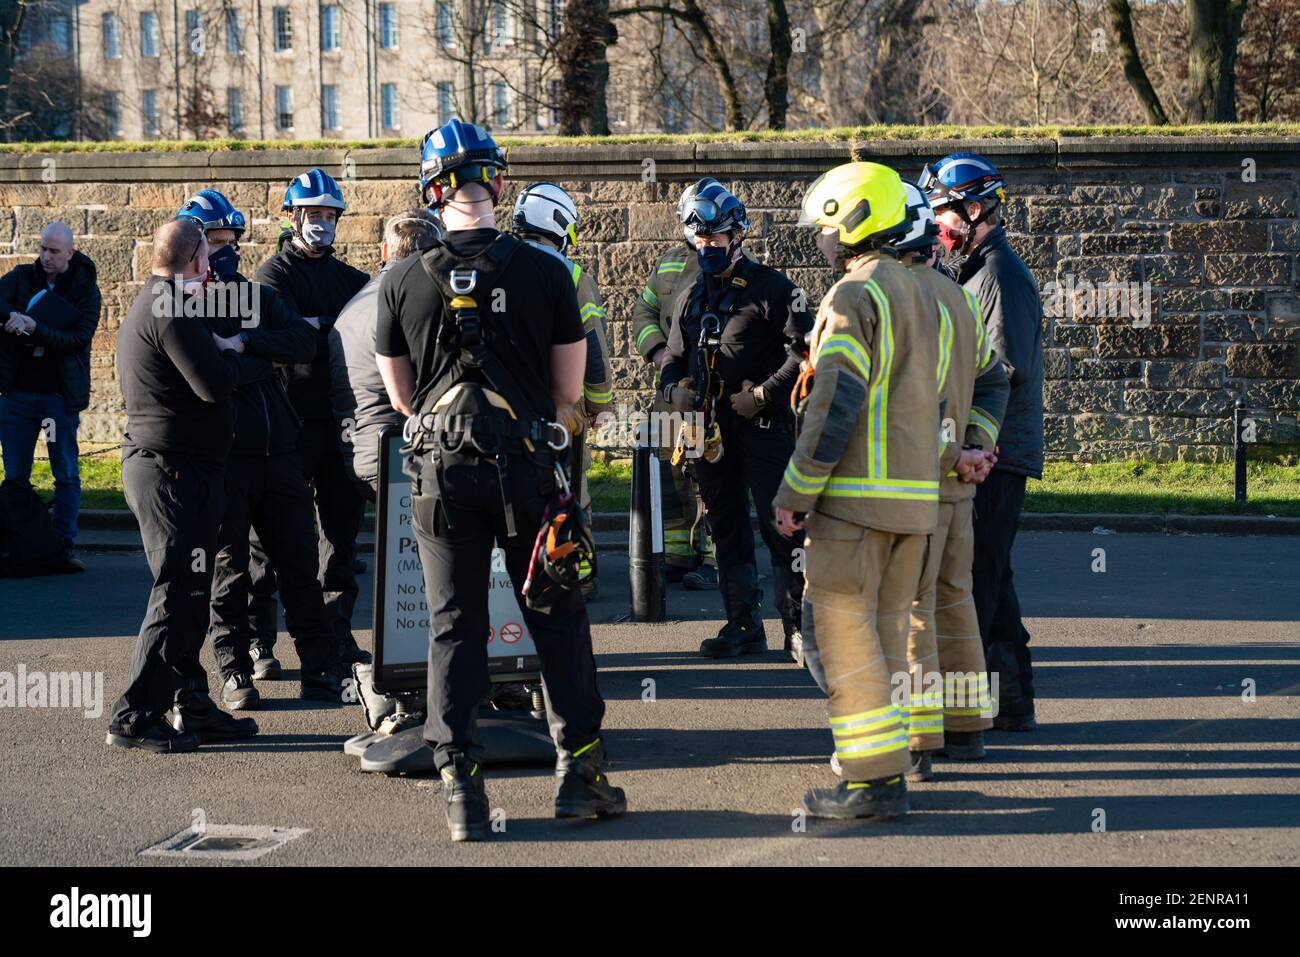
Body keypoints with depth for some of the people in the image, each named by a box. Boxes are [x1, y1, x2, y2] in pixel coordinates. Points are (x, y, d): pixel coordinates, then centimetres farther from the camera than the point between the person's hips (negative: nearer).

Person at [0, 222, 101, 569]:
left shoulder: (85, 290, -2)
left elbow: (80, 338, -13)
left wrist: (35, 328, -23)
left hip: (60, 394, -2)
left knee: (67, 475, -1)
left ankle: (64, 547, 4)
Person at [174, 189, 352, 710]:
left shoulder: (260, 296, 15)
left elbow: (304, 343, -2)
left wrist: (246, 341, -11)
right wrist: (262, 361, -8)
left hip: (278, 452, 4)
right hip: (220, 457, -4)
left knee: (299, 563, 6)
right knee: (227, 569, 3)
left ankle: (320, 668, 11)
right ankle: (235, 674, 12)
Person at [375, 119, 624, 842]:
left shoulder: (403, 281, -2)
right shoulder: (544, 272, -4)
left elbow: (401, 395, 7)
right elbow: (569, 391, 1)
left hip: (444, 468, 1)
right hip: (527, 466, -1)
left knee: (455, 626, 7)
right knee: (558, 617, 11)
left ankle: (463, 789, 5)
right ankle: (580, 769, 15)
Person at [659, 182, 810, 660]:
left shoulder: (769, 287, -3)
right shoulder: (691, 296, 16)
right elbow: (675, 356, 25)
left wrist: (764, 393, -15)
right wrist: (673, 388, 3)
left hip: (763, 424, -6)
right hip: (710, 430, 6)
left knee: (780, 527, -7)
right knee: (727, 528, 10)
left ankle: (797, 625, -2)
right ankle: (744, 626, 17)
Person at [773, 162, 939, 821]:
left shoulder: (853, 296, -11)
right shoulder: (916, 295, 17)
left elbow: (835, 408, -18)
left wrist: (793, 495, -13)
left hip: (856, 495, -9)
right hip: (916, 497, 9)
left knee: (840, 631, -5)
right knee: (885, 631, 14)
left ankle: (874, 779, -7)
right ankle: (884, 765, 16)